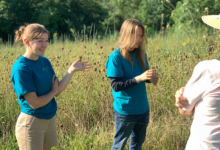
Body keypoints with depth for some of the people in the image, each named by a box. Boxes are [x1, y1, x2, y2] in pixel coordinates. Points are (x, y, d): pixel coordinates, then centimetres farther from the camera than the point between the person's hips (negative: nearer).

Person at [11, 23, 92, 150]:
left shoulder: (45, 61, 3)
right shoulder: (21, 68, -20)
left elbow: (58, 91, 2)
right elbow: (34, 103, -22)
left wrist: (71, 70, -9)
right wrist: (53, 91, -6)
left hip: (50, 119, 7)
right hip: (31, 122, -7)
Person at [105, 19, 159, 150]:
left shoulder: (141, 54, 1)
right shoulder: (116, 56, -17)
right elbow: (116, 85, -21)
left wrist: (150, 78, -10)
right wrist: (139, 78, -29)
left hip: (143, 109, 6)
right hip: (125, 111, -6)